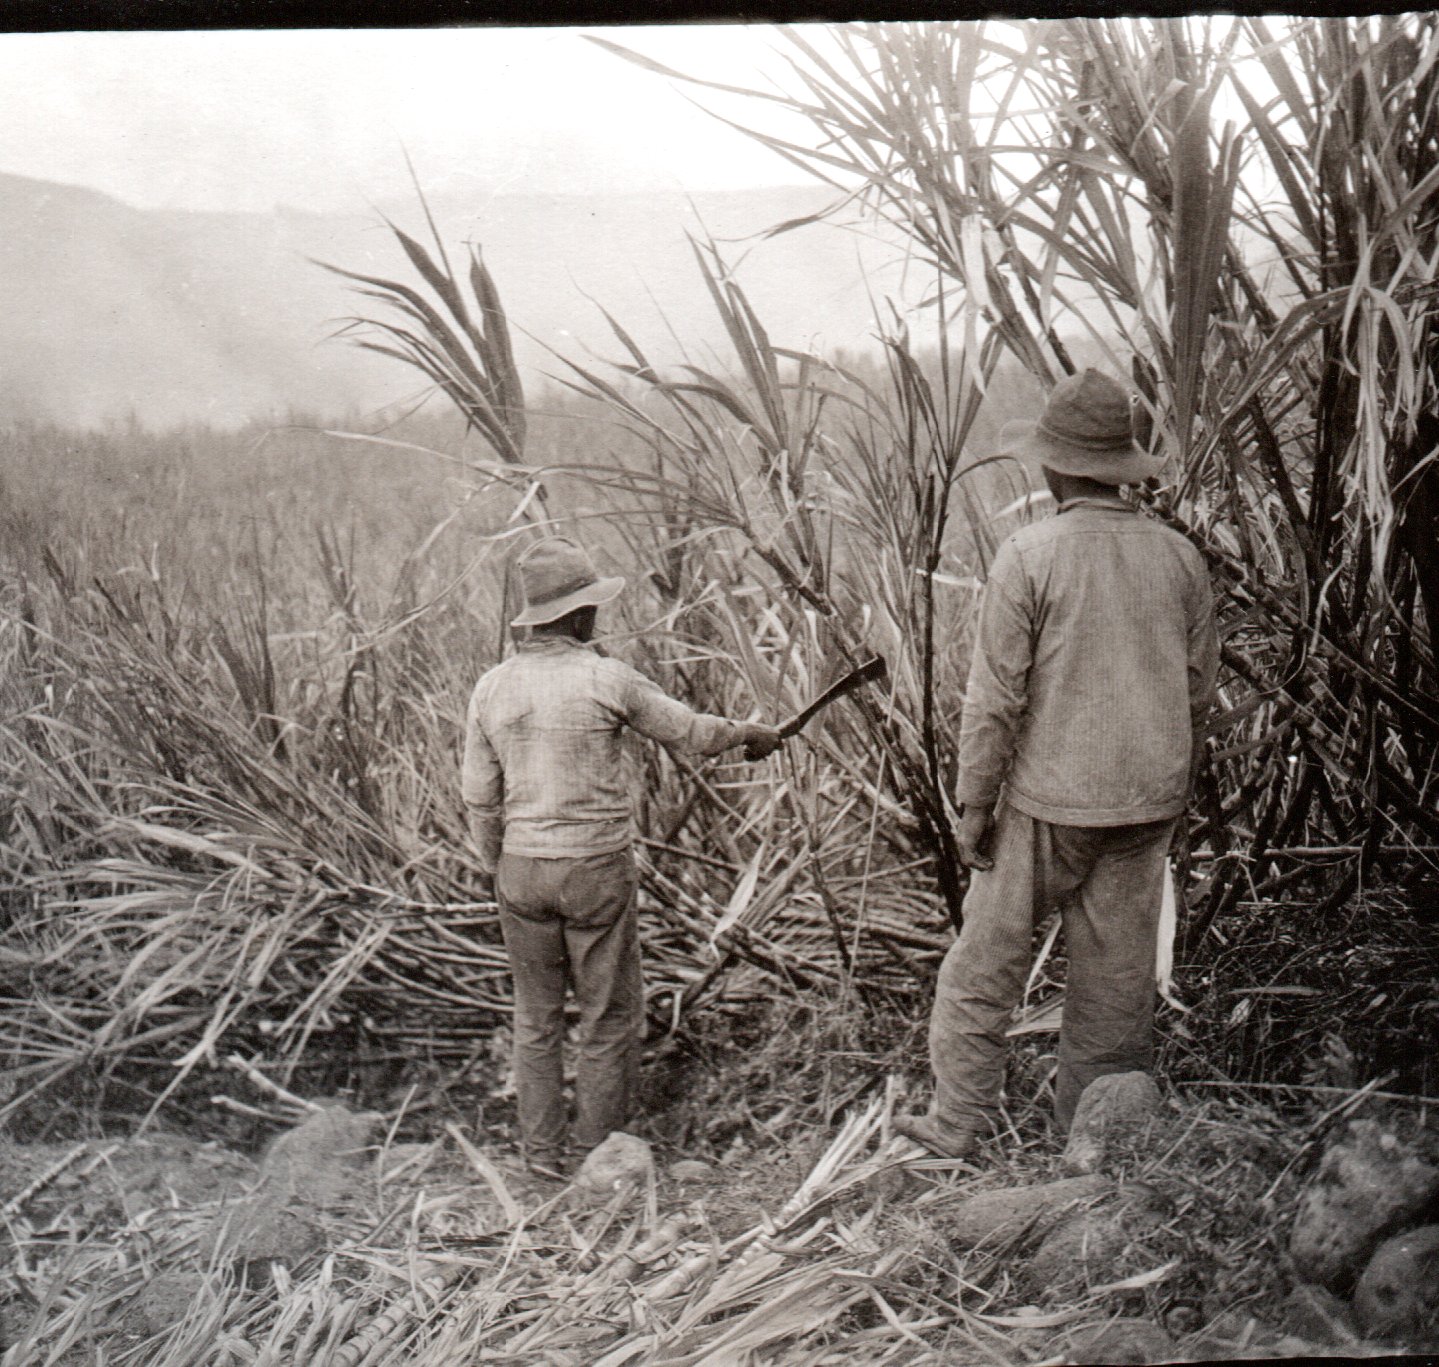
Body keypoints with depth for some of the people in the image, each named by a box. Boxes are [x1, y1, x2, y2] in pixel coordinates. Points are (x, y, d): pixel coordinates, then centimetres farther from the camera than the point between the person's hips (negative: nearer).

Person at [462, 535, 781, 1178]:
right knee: (610, 1018, 10)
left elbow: (481, 800, 5)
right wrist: (753, 733, 20)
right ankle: (597, 1153, 18)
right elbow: (691, 733, 1)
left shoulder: (491, 688, 1)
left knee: (535, 1017, 17)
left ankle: (541, 1150, 25)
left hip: (521, 867, 4)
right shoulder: (606, 679, -12)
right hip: (596, 867, -4)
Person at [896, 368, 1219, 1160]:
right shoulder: (1179, 557, 2)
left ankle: (957, 1120, 18)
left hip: (1050, 798, -4)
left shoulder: (1028, 557, -13)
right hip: (1150, 799, 5)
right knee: (1119, 969, 14)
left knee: (986, 958, 9)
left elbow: (995, 696, -12)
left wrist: (973, 803, -3)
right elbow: (1201, 686, 9)